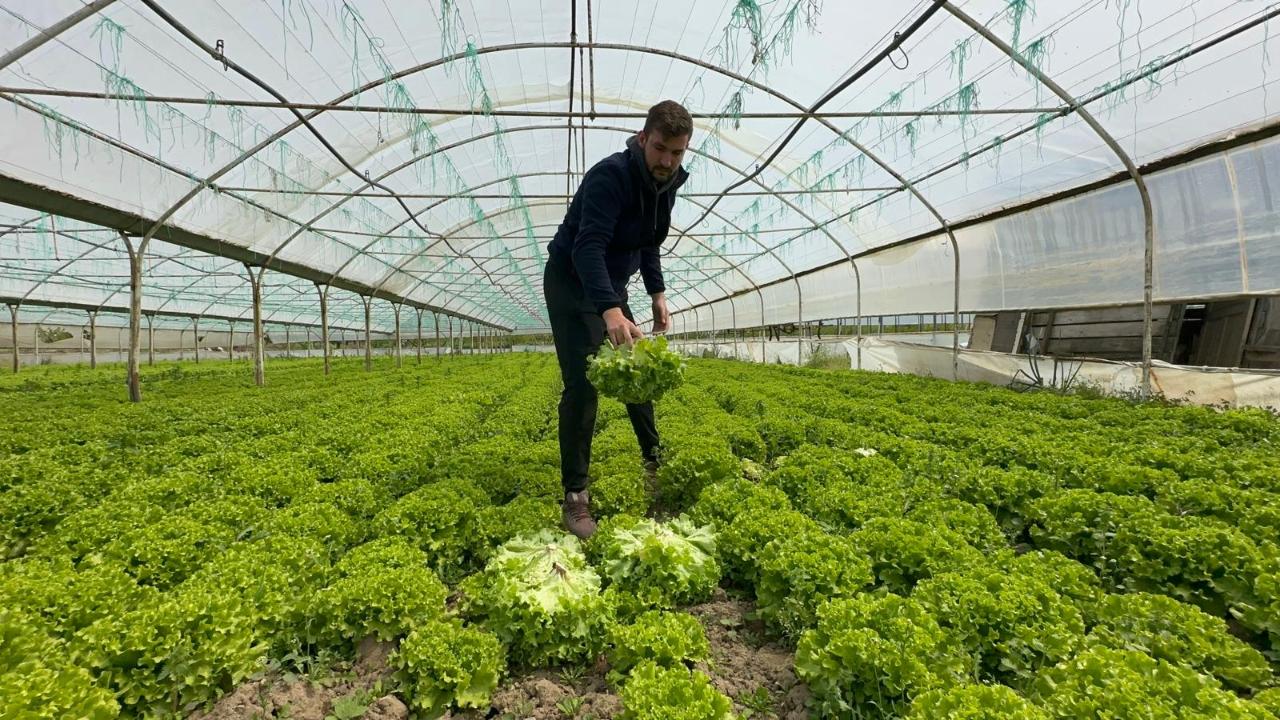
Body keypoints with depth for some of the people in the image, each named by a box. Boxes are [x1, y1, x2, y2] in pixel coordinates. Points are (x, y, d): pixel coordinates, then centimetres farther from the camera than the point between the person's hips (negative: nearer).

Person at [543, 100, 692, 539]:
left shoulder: (666, 182, 1)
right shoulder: (611, 175, -25)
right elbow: (588, 246, -38)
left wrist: (657, 294, 6)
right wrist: (610, 311, -52)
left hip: (611, 286, 8)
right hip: (572, 284, -8)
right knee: (582, 384, -14)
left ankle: (654, 462, 30)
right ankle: (575, 496, -6)